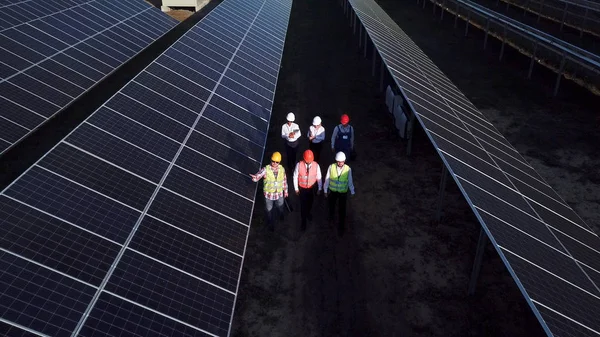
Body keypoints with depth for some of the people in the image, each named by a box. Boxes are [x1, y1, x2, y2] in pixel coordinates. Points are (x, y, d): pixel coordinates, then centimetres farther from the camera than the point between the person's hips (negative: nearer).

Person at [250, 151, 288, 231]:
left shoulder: (282, 169, -13)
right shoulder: (266, 169, -24)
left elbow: (284, 180, 1)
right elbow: (257, 177, -36)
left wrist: (285, 191, 11)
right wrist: (254, 177, -60)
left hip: (279, 194, 2)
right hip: (269, 194, -2)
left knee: (280, 207, 29)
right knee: (269, 210, 19)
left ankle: (281, 215, 65)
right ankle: (271, 224, 47)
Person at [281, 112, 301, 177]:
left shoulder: (296, 126, -17)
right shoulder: (284, 126, -15)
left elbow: (299, 134, -8)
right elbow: (282, 135, -11)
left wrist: (294, 136, -26)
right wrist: (288, 135, -30)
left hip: (295, 142, 0)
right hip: (288, 142, 0)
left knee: (294, 154, 18)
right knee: (288, 154, 8)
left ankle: (294, 164, 43)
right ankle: (289, 166, 30)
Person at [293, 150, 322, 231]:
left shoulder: (316, 165, -22)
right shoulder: (299, 165, -25)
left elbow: (319, 177, -8)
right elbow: (295, 176, -11)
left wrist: (319, 188, 1)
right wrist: (296, 188, -4)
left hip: (312, 188, 2)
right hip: (302, 188, -2)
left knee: (310, 203, 24)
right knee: (303, 205, 6)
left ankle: (308, 213, 55)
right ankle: (303, 221, 27)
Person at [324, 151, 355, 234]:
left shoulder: (348, 169, -22)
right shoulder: (331, 167, -22)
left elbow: (350, 181, -9)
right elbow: (327, 179, -9)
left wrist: (352, 192, -1)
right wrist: (325, 190, -1)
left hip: (343, 192, -1)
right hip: (333, 191, 1)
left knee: (342, 210, 8)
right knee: (331, 205, 25)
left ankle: (341, 226, 29)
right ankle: (331, 216, 58)